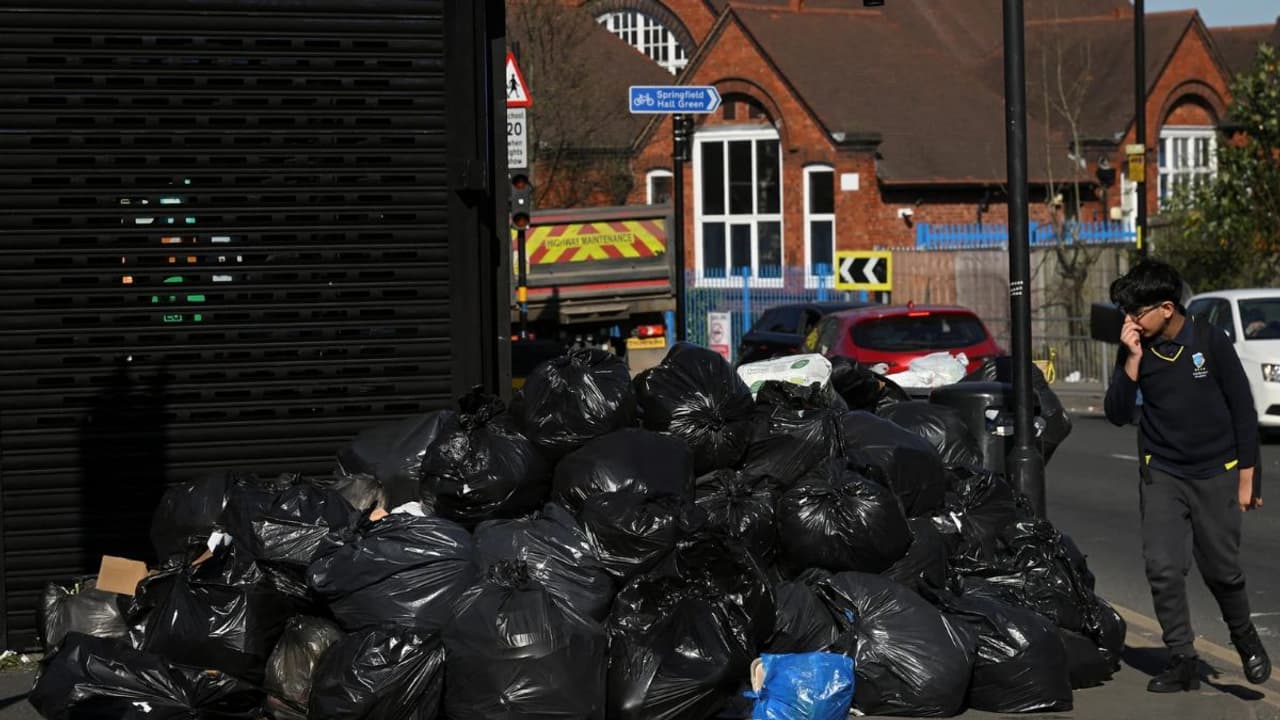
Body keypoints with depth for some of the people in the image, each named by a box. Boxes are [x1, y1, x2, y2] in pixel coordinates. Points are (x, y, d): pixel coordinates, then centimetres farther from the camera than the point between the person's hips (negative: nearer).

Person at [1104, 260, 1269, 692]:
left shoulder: (1211, 343, -9)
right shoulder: (1136, 350, -2)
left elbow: (1242, 410, -3)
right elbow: (1118, 414, -4)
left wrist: (1245, 478, -3)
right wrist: (1133, 360, -16)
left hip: (1215, 474, -2)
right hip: (1161, 474, 2)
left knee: (1221, 569, 4)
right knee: (1163, 569, -6)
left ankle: (1245, 639, 31)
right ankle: (1182, 661, 4)